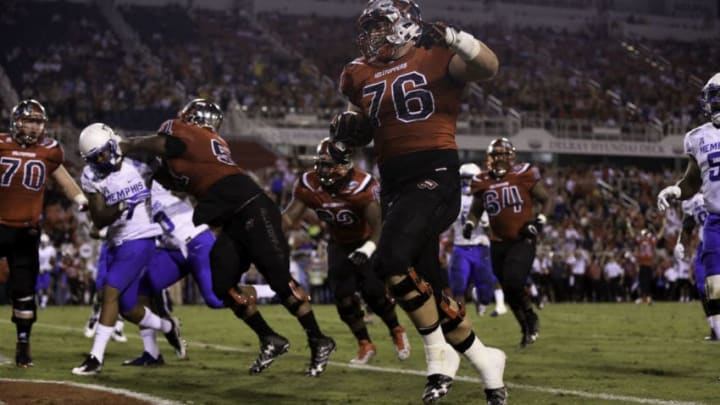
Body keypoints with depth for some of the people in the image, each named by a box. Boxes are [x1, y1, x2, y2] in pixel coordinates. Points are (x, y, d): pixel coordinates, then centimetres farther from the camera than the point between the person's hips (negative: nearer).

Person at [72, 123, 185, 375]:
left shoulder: (137, 164, -7)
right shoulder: (92, 177, -2)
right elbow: (98, 221, -7)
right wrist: (118, 208, -23)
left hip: (140, 239, -5)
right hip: (116, 243, 5)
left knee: (110, 292, -18)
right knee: (128, 309, 9)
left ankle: (96, 357, -15)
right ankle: (168, 327, 39)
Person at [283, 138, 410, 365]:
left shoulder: (362, 186, -34)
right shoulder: (309, 185, -20)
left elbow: (378, 224, -37)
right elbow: (290, 217, -15)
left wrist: (367, 250, -53)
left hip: (366, 241, -4)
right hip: (339, 244, 4)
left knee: (373, 291, -15)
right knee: (343, 295, -6)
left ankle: (397, 332, 14)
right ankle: (365, 345, 10)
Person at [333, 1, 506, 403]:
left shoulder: (437, 58, -4)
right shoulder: (363, 76, 15)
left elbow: (489, 67, -19)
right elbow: (361, 130, 29)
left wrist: (452, 37, -32)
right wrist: (347, 129, 6)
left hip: (435, 173, -7)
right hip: (394, 182, 7)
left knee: (391, 258, -26)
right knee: (428, 286, 7)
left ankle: (439, 354, -9)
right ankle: (484, 360, 25)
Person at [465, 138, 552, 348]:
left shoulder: (525, 175, -5)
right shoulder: (482, 182, 5)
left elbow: (546, 201, 5)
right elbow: (475, 210, 19)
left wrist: (539, 221, -10)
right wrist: (469, 224, -2)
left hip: (523, 240, -4)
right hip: (498, 243, 4)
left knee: (514, 284, -20)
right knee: (509, 291, 9)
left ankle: (531, 318, 7)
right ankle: (527, 330, 27)